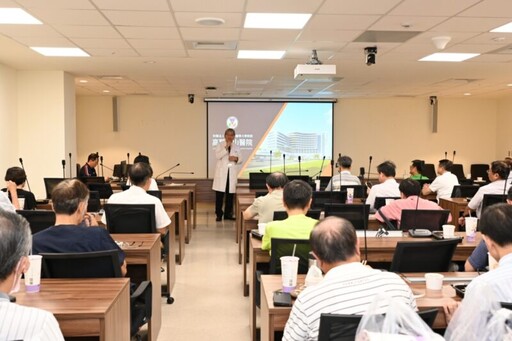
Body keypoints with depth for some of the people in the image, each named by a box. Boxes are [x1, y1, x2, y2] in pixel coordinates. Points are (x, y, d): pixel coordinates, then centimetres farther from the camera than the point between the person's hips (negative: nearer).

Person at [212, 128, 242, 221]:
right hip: (221, 173, -3)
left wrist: (236, 158, -10)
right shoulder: (220, 145, 4)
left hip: (232, 173, 3)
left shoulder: (236, 147, 14)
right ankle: (219, 214, 2)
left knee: (230, 194, 4)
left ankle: (228, 214, 12)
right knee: (219, 194, -5)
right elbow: (217, 156, -12)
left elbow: (240, 160, 12)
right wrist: (226, 148, -17)